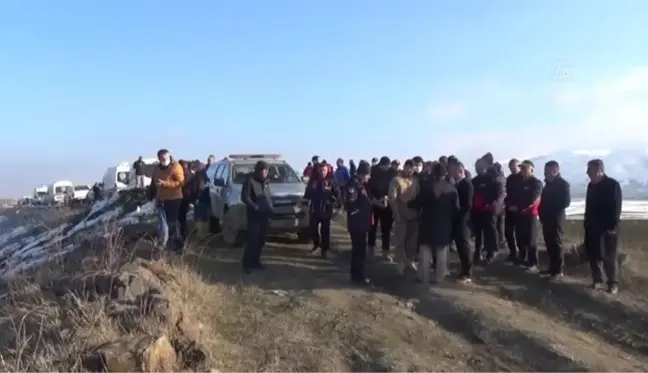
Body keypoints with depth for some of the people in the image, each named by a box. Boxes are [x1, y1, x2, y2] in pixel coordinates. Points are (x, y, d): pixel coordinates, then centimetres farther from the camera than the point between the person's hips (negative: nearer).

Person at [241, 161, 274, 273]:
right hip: (254, 215, -7)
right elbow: (244, 197, -16)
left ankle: (256, 261, 21)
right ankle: (247, 264, 2)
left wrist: (270, 207, 4)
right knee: (253, 240, -7)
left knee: (261, 240, 10)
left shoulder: (265, 182, 14)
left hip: (264, 215, 7)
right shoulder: (250, 180, -10)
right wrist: (255, 207, -21)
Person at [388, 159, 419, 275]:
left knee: (413, 239, 10)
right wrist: (397, 213, -15)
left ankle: (410, 260, 26)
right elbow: (392, 198, -10)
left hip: (414, 215, 4)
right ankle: (401, 262, 18)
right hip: (401, 215, -4)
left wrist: (418, 210, -1)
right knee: (400, 239, 6)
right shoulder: (396, 180, -6)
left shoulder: (415, 180, 5)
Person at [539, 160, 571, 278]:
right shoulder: (549, 184, 14)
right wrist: (542, 212, 3)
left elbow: (566, 202, -16)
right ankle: (552, 267, 22)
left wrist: (551, 210, -13)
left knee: (556, 244, -1)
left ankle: (558, 270, 6)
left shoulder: (562, 184, -9)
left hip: (556, 218, -7)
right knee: (549, 243, 12)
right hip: (547, 218, 7)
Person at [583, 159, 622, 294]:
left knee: (609, 257, 0)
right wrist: (586, 223, 12)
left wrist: (612, 225, -17)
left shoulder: (613, 184, -10)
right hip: (593, 226, 6)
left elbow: (616, 207, -13)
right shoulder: (591, 185, 10)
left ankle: (613, 282, 11)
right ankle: (597, 279, 20)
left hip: (608, 228, -6)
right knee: (593, 254, 8)